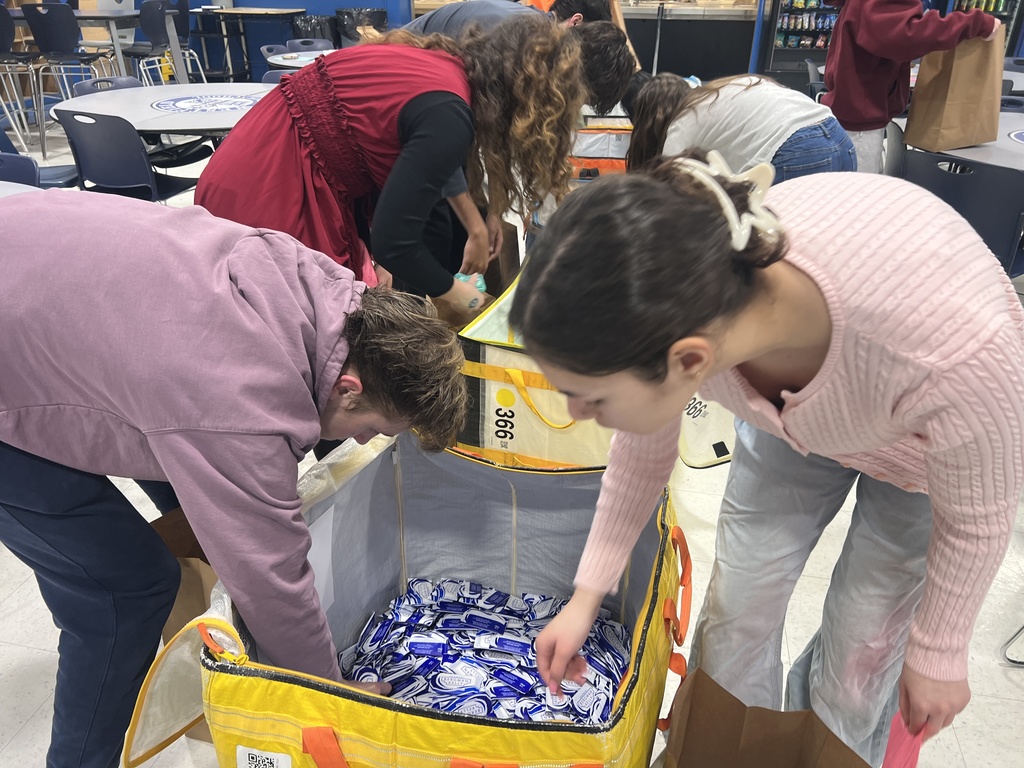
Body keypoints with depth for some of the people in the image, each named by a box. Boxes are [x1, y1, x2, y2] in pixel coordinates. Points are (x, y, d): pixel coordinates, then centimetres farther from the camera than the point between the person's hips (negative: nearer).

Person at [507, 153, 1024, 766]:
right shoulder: (662, 293, -33)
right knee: (735, 616, 9)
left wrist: (939, 655, -5)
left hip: (937, 440, -2)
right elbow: (644, 453, -11)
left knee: (855, 663, 5)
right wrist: (587, 597, -3)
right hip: (791, 409, 3)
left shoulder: (950, 348, -45)